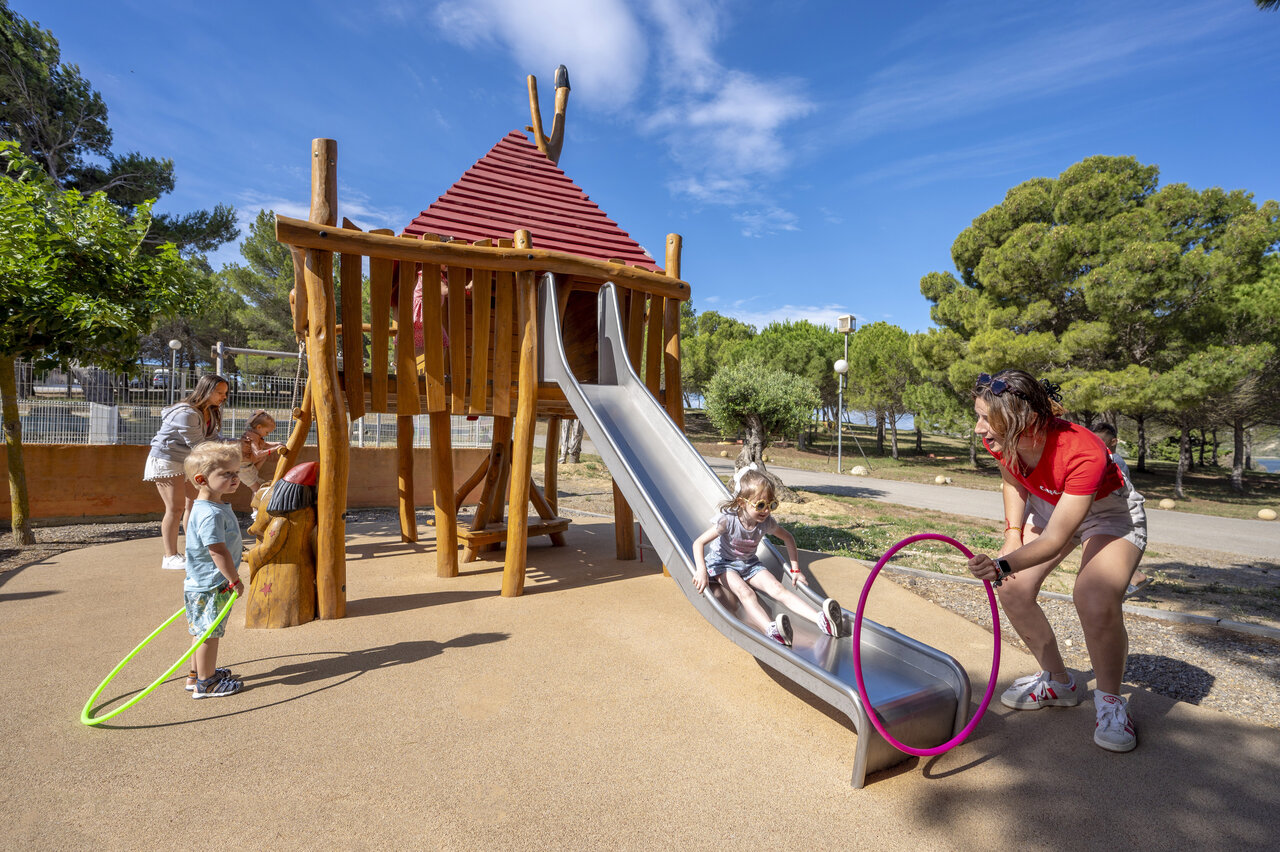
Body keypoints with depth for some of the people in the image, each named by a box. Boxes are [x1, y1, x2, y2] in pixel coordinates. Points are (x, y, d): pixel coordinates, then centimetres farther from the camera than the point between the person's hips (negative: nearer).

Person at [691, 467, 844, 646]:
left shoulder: (766, 522, -11)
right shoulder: (728, 520, -26)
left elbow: (788, 538, 7)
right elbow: (699, 543, -27)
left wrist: (795, 570, 4)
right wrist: (702, 571, -41)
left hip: (750, 564, 4)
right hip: (723, 564, -4)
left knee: (778, 589, -21)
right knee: (744, 592, -34)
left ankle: (821, 619, -38)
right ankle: (771, 630, -57)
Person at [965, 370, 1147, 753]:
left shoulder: (1084, 453, -40)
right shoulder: (1000, 439, -23)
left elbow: (1055, 540, -39)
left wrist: (1004, 564, -55)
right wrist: (1013, 533, -6)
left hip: (1109, 513, -5)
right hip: (1050, 505, 6)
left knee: (1096, 602, -28)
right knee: (1012, 589, -7)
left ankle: (1109, 700, 1)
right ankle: (1057, 682, 18)